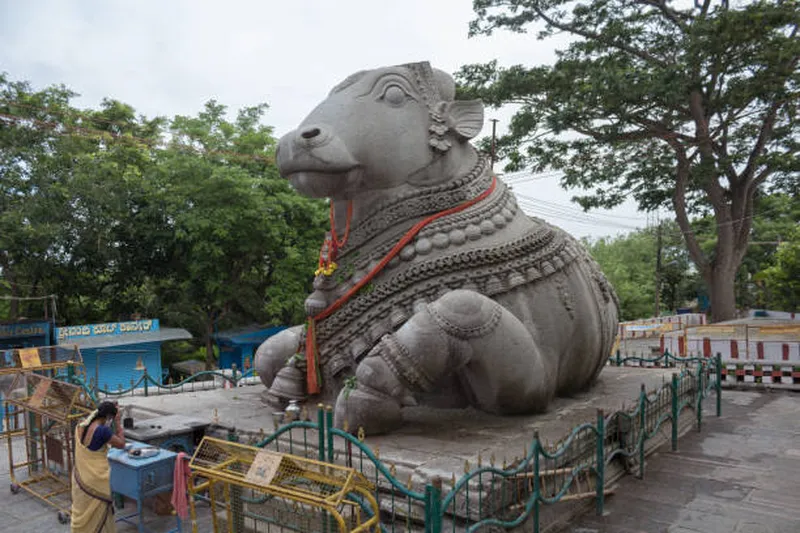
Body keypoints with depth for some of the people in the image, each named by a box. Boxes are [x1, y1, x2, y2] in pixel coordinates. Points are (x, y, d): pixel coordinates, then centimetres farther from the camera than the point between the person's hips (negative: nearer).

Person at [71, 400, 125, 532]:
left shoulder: (81, 426, -3)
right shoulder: (102, 430, -25)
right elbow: (121, 444, -13)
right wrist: (117, 421, -11)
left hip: (80, 476, 7)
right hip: (96, 478, -7)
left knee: (82, 510, 22)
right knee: (97, 511, 10)